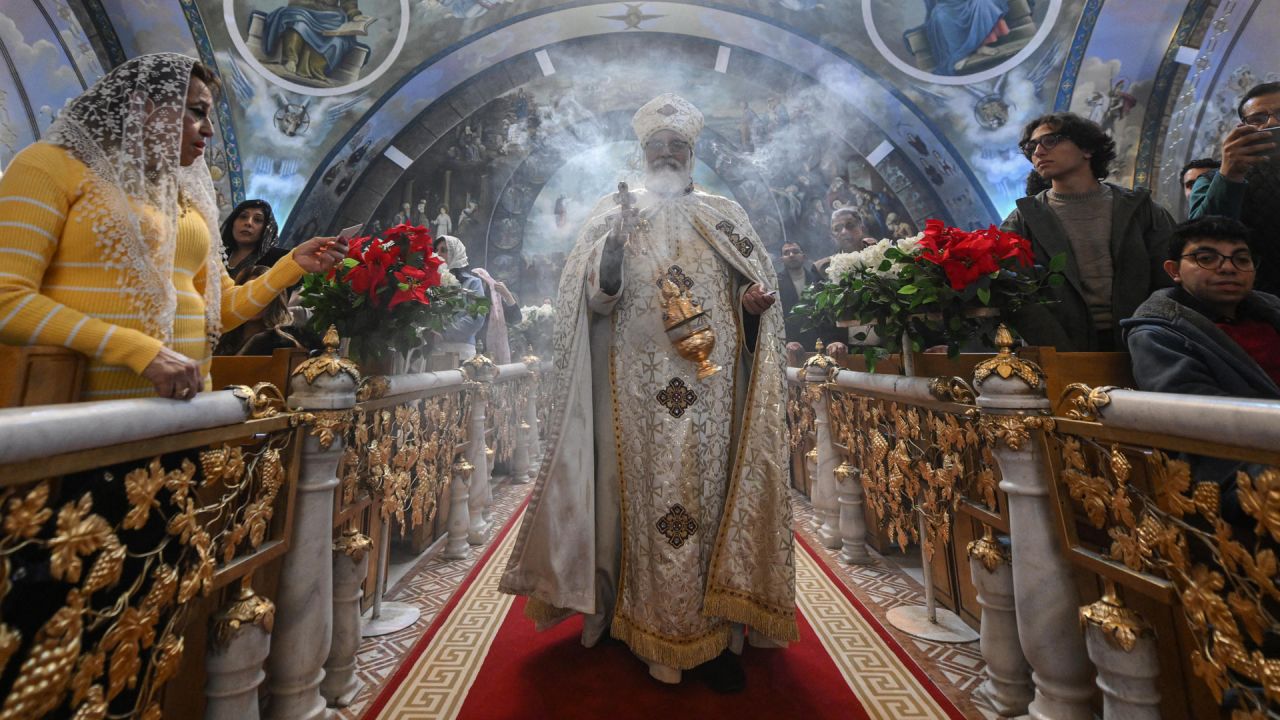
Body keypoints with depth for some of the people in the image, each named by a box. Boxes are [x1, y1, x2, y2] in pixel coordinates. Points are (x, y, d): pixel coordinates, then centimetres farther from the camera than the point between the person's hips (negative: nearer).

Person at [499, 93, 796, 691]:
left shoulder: (726, 215, 17)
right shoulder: (612, 213, 13)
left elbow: (754, 296, 14)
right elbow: (595, 299, 3)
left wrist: (752, 304, -9)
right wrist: (617, 240, -14)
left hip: (712, 390, 2)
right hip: (638, 392, -1)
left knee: (711, 493, 2)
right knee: (646, 496, 0)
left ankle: (713, 629, 18)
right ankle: (657, 639, 17)